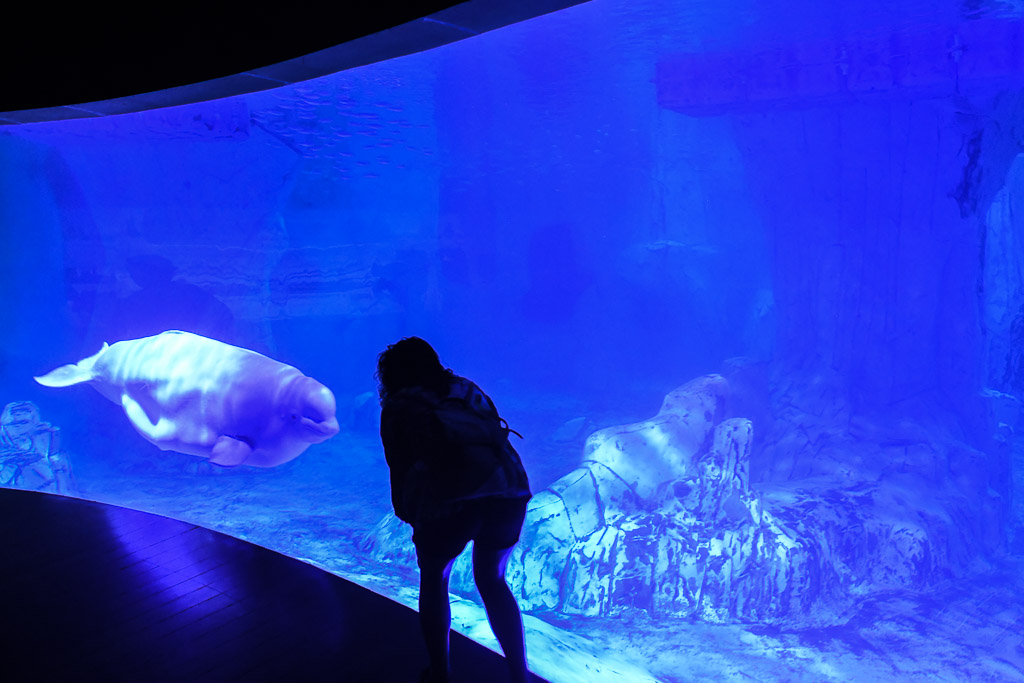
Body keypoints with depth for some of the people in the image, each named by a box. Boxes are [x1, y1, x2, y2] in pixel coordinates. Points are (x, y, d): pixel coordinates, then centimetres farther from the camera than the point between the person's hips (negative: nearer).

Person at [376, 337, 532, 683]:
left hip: (450, 495, -3)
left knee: (433, 580, 24)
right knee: (492, 580, 25)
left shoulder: (397, 407, 19)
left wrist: (409, 515, 36)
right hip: (510, 485, 3)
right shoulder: (467, 389, 27)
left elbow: (400, 469, 19)